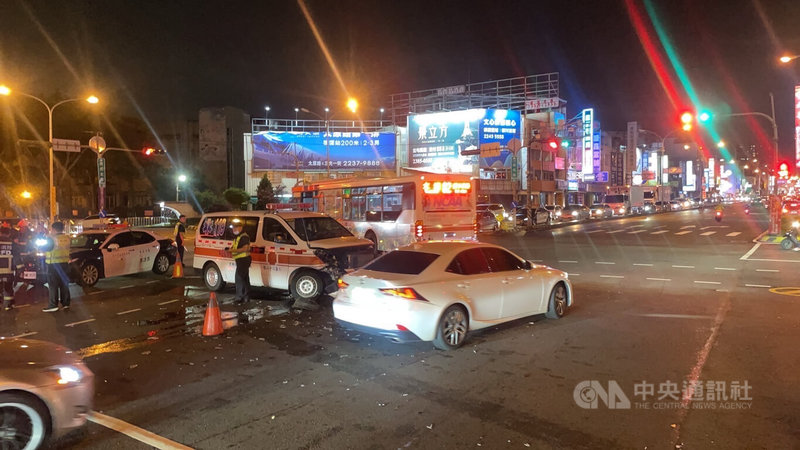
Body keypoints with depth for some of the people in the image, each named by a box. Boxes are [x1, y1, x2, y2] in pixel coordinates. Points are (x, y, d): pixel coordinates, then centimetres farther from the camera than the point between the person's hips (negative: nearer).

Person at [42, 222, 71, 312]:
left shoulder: (52, 239, -14)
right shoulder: (67, 238, 5)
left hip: (54, 265, -6)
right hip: (65, 264, 6)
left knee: (53, 286, -1)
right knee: (64, 284, 11)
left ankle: (53, 305, -1)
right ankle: (66, 303, 15)